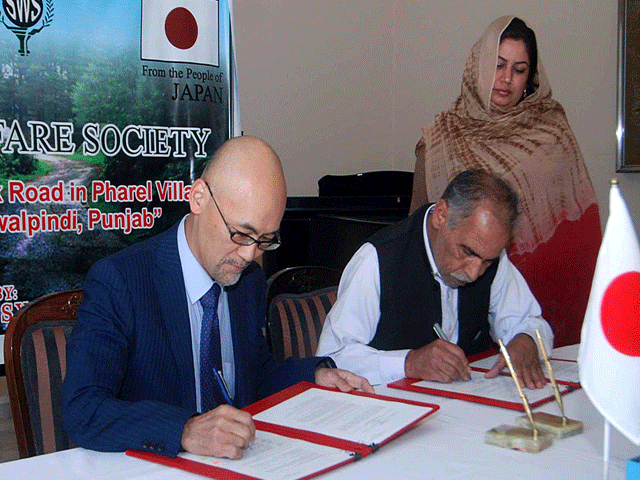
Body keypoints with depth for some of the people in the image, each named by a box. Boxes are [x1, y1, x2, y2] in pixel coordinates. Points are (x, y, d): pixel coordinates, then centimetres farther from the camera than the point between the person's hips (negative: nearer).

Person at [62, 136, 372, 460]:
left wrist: (316, 376, 1)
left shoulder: (251, 280, 7)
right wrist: (186, 431, -37)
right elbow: (81, 412, -24)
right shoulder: (118, 282, -15)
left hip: (242, 461, 5)